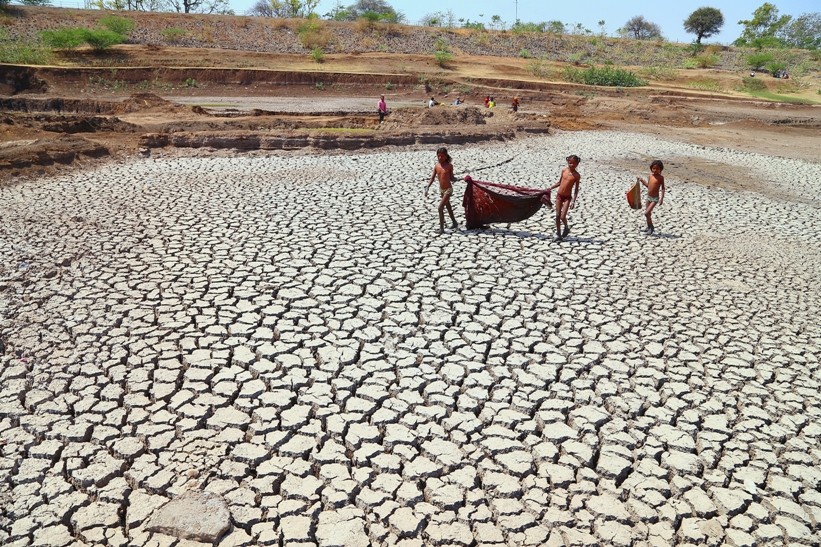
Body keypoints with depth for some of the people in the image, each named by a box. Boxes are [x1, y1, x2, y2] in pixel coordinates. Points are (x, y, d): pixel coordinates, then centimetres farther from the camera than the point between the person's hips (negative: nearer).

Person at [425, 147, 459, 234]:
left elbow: (451, 178, -2)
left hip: (448, 189, -5)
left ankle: (441, 228, -7)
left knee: (440, 208, -14)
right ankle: (454, 223, 39)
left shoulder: (449, 166, -10)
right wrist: (427, 188, -11)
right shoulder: (436, 166, -2)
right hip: (441, 189, 5)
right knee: (448, 207, 20)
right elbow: (432, 178, -1)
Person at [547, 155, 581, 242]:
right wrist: (550, 188, 11)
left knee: (562, 217, -11)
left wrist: (573, 201, -13)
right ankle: (559, 235, 12)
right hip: (559, 195, 4)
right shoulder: (564, 170, 2)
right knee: (557, 216, 2)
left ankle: (566, 227, 22)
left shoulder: (577, 175, -8)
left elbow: (576, 189, -7)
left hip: (567, 197, -4)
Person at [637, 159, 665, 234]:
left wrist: (662, 198, -15)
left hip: (655, 198, -6)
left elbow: (662, 188, -9)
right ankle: (649, 227, 36)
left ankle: (651, 227, 3)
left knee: (646, 213, -14)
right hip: (649, 197, 6)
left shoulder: (660, 177, -11)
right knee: (648, 213, 17)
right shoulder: (650, 176, 4)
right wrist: (642, 180, 10)